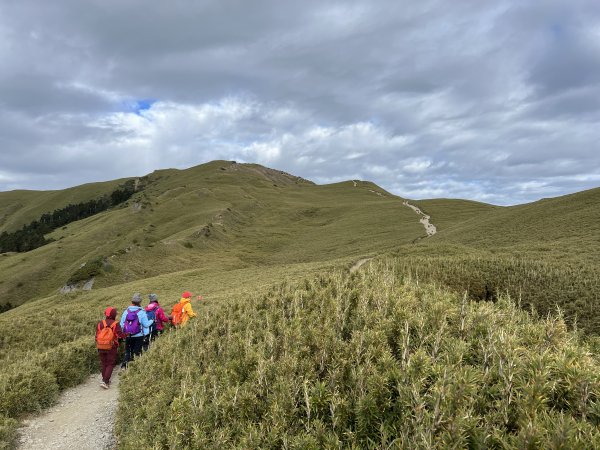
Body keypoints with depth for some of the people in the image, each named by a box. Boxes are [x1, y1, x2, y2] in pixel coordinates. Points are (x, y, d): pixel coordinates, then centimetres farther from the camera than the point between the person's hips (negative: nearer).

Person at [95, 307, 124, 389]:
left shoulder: (100, 323, 1)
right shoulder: (116, 324, -12)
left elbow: (97, 336, 5)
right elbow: (120, 335, -14)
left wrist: (97, 346, 18)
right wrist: (125, 335, 8)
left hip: (101, 347, 4)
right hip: (111, 348, -4)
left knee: (103, 363, 18)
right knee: (110, 364, 5)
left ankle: (105, 380, 26)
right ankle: (105, 381, -5)